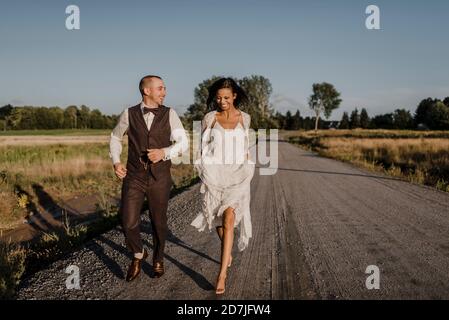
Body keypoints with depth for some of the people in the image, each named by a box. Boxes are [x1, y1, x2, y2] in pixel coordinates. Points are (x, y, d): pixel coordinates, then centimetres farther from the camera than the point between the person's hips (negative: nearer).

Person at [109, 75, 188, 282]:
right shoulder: (129, 114, -1)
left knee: (159, 222, 12)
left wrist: (164, 152, -24)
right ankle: (138, 254, 24)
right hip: (134, 178, 0)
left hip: (159, 179, 0)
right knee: (129, 223, -8)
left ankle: (158, 259, 39)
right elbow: (115, 138, 15)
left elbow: (183, 143, -6)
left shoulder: (169, 114, -2)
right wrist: (116, 162, 0)